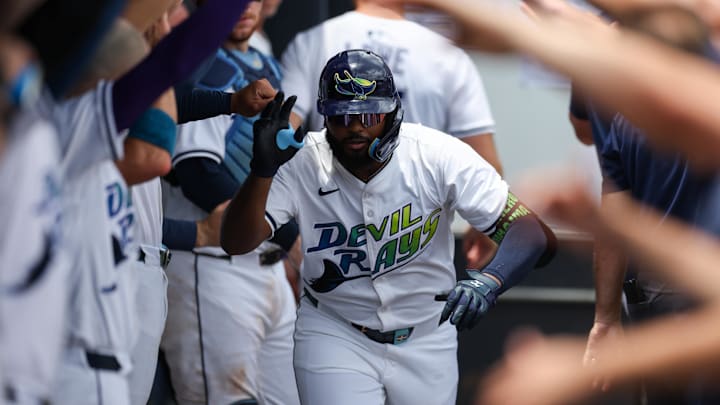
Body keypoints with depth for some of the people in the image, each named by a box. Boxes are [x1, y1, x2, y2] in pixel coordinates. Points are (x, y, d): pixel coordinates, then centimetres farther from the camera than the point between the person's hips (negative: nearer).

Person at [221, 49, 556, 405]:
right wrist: (262, 171, -40)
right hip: (333, 333, -1)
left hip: (426, 338, 1)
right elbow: (236, 242, -23)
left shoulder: (438, 156, -19)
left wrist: (490, 282, -45)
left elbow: (534, 235, -24)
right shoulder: (302, 165, -16)